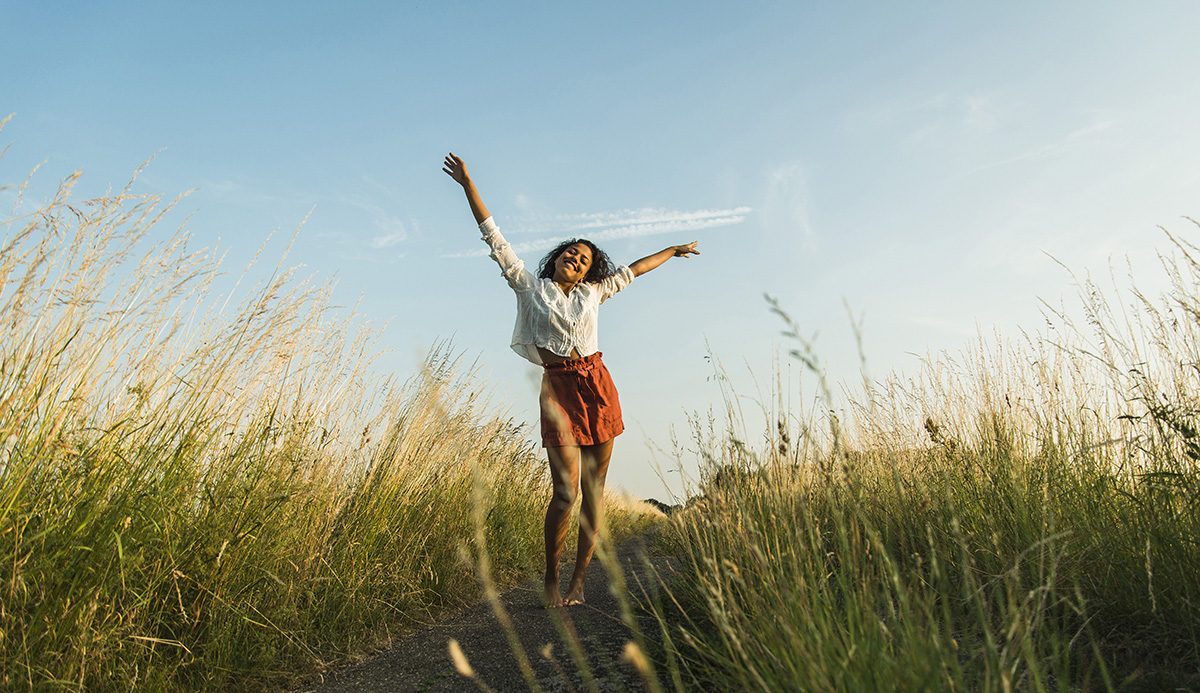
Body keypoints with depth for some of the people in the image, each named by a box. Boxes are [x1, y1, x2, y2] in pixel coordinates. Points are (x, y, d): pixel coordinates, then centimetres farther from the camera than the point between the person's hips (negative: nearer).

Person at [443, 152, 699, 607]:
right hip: (558, 390, -3)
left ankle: (579, 579, 11)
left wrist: (673, 251, 39)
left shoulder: (592, 293, 15)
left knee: (594, 489, 2)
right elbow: (494, 238, 7)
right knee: (566, 492, -10)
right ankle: (551, 579, 8)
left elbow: (632, 270, 28)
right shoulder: (530, 287, 8)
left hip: (597, 386, 4)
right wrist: (467, 183, 6)